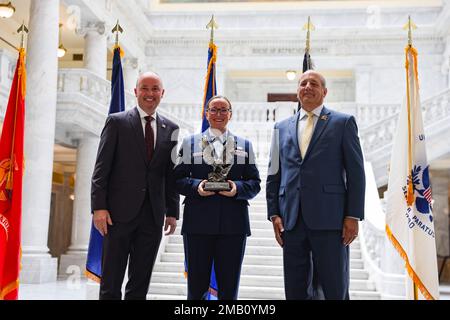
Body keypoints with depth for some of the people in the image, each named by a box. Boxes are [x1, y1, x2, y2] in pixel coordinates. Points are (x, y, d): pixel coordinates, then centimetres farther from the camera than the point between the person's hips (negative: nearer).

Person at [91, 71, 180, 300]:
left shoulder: (170, 129, 11)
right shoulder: (117, 122, 1)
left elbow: (171, 174, 11)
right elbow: (101, 168, -3)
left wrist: (172, 212, 7)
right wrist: (99, 207, -10)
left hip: (153, 216, 3)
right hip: (120, 212, -3)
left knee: (140, 285, 10)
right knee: (110, 283, 2)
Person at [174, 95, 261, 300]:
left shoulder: (244, 145, 15)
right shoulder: (190, 143, 12)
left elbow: (255, 183, 10)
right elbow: (178, 179, 6)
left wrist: (238, 188, -10)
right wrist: (196, 186, -13)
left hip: (233, 224, 1)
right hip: (198, 223, -1)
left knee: (229, 289, 6)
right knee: (196, 286, 4)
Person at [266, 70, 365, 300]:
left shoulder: (343, 123, 6)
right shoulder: (282, 128, 16)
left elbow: (355, 172, 1)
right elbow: (274, 175, 14)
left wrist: (353, 216, -6)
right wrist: (274, 214, 6)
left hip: (329, 219, -3)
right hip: (291, 220, 4)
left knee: (335, 290, 0)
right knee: (295, 291, 9)